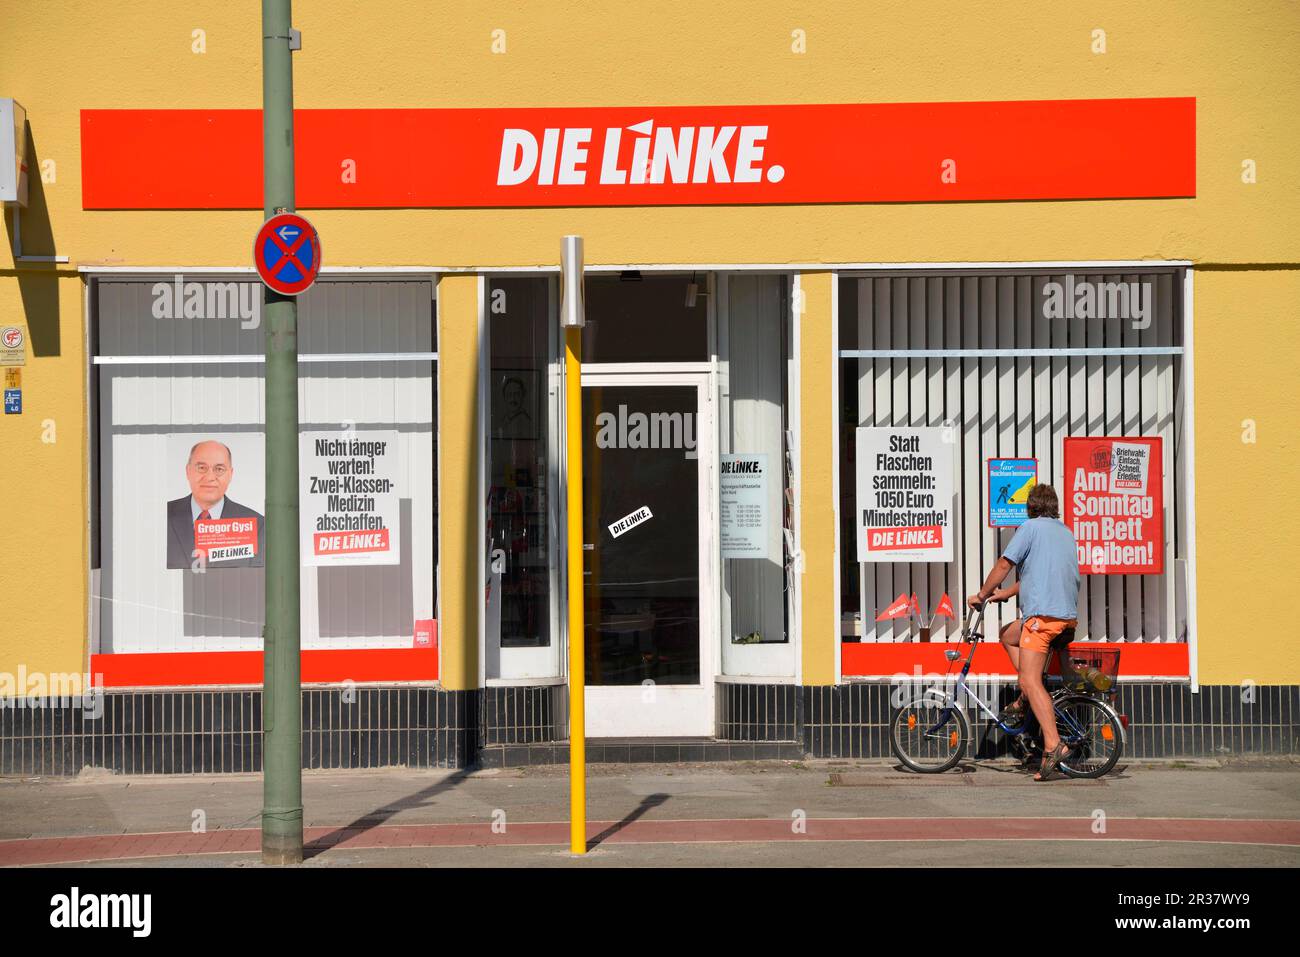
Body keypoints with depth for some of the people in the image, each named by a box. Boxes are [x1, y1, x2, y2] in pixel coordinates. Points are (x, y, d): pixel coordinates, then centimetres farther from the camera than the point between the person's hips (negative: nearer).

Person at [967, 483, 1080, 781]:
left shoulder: (1031, 527, -2)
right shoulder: (1066, 533, 22)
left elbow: (1004, 566, -3)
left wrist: (981, 595, 11)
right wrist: (1003, 594, 35)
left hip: (1043, 613, -9)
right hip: (1068, 613, 9)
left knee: (1030, 681, -12)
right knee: (1009, 636, 27)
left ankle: (1053, 744, -24)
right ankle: (1028, 699, 16)